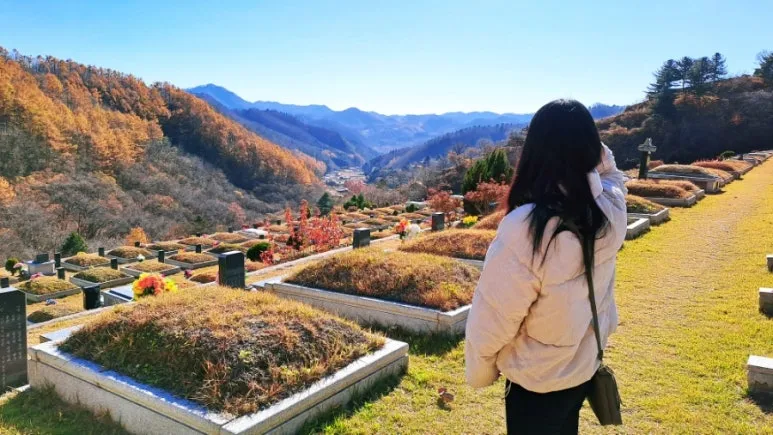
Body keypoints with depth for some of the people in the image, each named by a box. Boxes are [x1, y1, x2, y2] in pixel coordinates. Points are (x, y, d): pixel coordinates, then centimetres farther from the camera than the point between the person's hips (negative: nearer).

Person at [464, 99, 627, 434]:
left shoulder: (526, 229, -35)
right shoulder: (610, 210, -16)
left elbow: (492, 319, -23)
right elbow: (609, 174, 11)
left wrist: (479, 372, -6)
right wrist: (595, 151, -8)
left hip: (537, 382, -5)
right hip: (584, 367, 6)